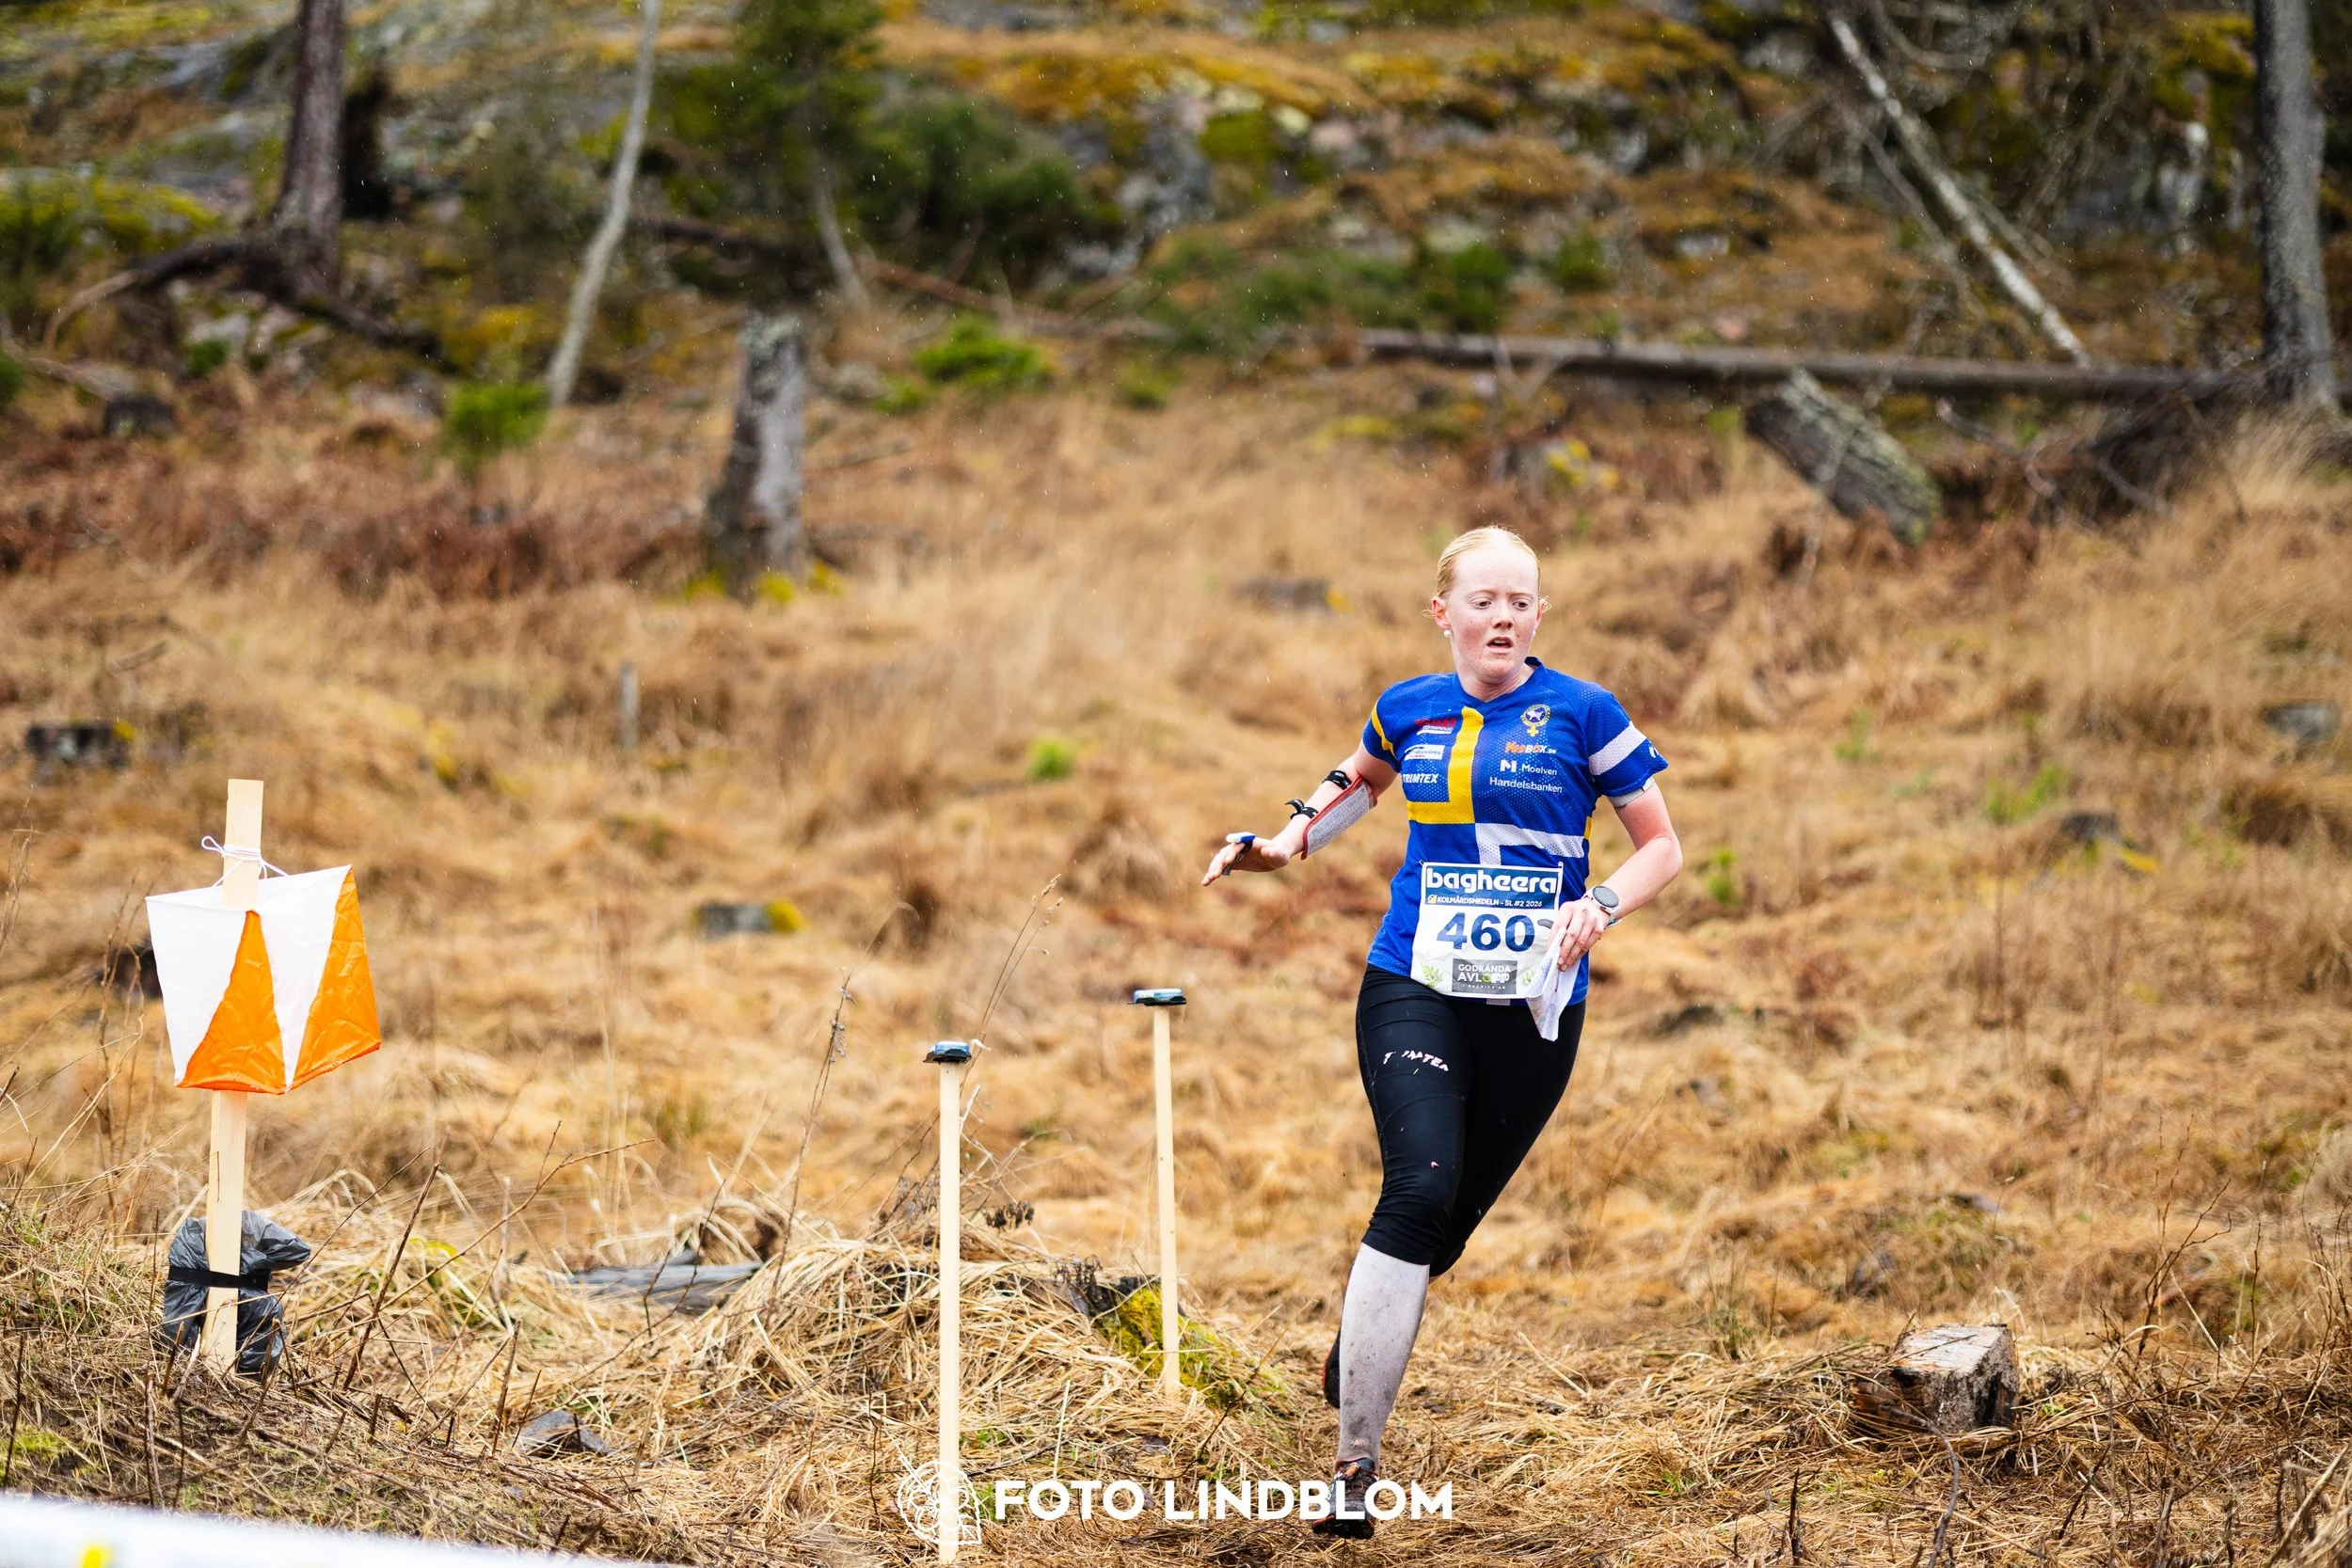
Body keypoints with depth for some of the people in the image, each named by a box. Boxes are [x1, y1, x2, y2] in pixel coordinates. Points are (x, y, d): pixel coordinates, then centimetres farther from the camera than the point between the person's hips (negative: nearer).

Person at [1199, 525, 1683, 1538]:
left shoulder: (1581, 714, -1)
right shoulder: (1408, 711, 8)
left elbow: (1662, 848, 5)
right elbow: (1361, 778, 31)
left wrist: (1600, 905, -14)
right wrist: (1289, 838, 15)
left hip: (1532, 1007, 0)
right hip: (1414, 989, 0)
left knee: (1447, 1222, 4)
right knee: (1420, 1189, -21)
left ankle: (1358, 1349, 38)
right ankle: (1355, 1460, -20)